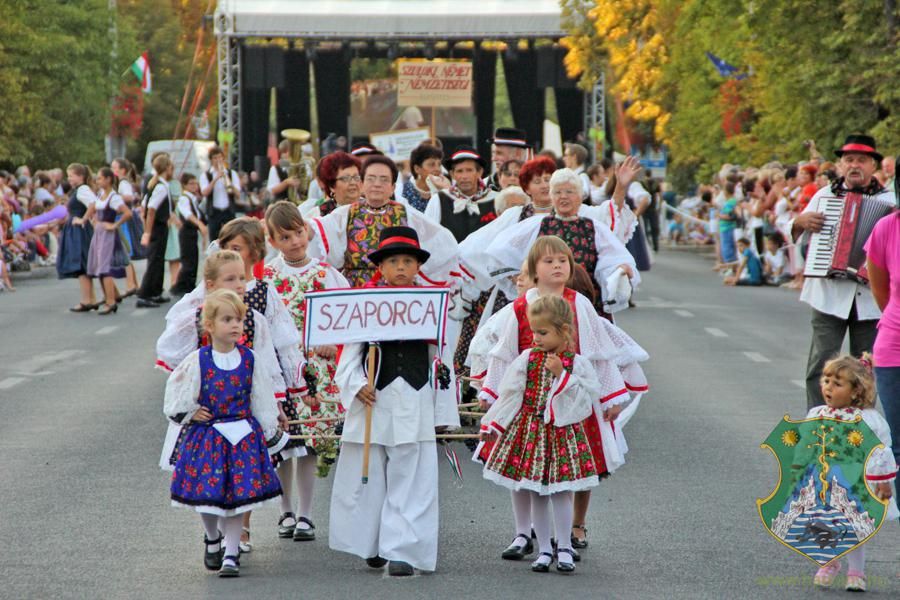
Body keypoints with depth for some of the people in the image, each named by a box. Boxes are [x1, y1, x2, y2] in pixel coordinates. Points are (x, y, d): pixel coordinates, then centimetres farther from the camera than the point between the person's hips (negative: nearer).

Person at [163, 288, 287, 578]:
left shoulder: (249, 359, 0)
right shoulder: (197, 361, -7)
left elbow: (262, 399, 7)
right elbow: (175, 391, 3)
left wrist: (271, 431, 9)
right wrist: (189, 413, 0)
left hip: (243, 436, 1)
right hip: (207, 436, -1)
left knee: (238, 494, -1)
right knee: (206, 491, 1)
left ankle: (231, 554, 8)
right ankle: (212, 538, 31)